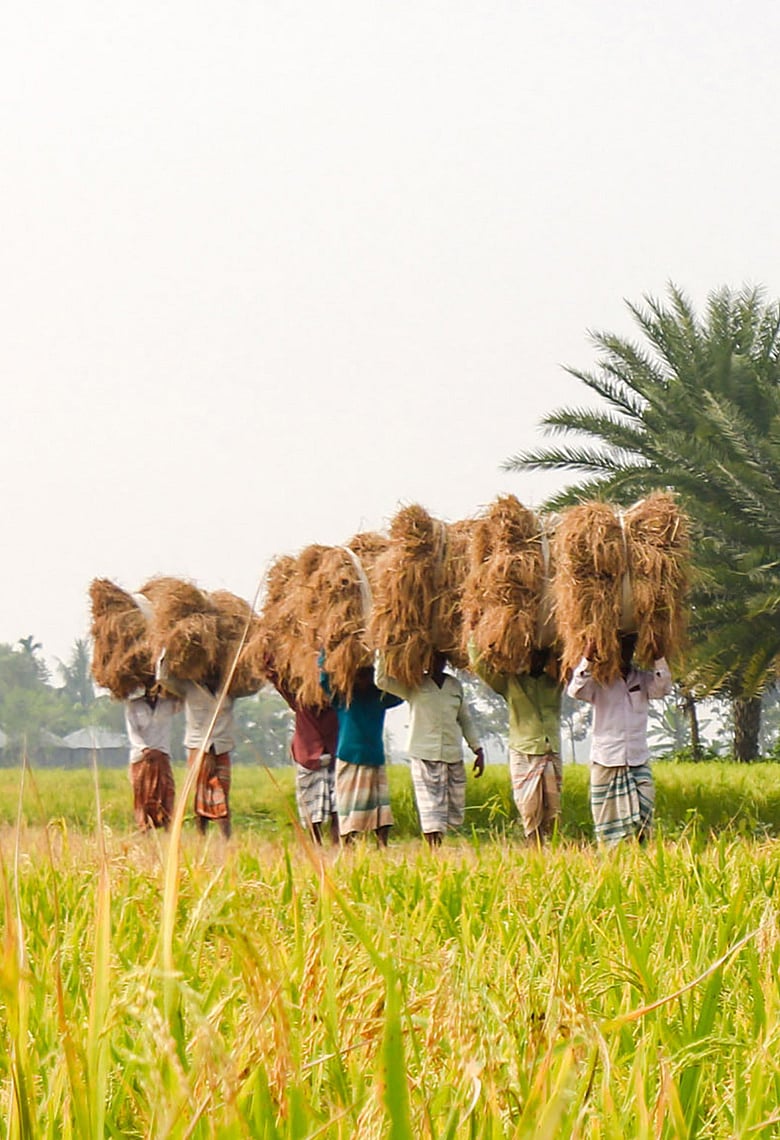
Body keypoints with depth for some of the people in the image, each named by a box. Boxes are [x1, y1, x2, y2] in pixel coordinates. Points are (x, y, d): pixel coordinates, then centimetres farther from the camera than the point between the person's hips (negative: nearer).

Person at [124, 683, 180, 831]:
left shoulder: (168, 704, 13)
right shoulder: (133, 705, 7)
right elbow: (132, 732, -2)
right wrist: (144, 749, -19)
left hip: (162, 758, 1)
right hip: (140, 758, -1)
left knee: (166, 795, -10)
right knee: (143, 798, -4)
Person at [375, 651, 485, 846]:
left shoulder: (455, 685, 13)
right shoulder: (414, 685, 3)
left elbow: (464, 720, 20)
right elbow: (382, 681, -6)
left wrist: (478, 750, 17)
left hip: (453, 756, 4)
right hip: (424, 755, -4)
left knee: (455, 813, 4)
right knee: (431, 809, -8)